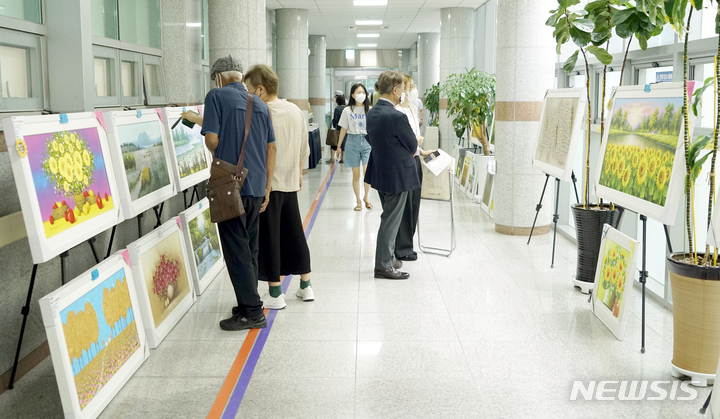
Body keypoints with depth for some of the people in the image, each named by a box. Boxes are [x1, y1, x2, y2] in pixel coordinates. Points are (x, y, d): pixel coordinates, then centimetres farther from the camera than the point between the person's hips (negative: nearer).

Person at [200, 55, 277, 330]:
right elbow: (271, 147, 11)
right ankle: (249, 304, 24)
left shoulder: (217, 96, -4)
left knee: (236, 249, -1)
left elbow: (211, 139, -12)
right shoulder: (259, 104, 13)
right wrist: (267, 185, 15)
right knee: (250, 247, 15)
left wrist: (223, 158, 10)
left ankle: (252, 312, 1)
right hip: (256, 186, 6)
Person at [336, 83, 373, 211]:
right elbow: (344, 129, 7)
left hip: (367, 141, 0)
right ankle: (358, 201, 16)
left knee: (367, 172, -11)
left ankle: (366, 197, 12)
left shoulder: (370, 110, 3)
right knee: (356, 174, 4)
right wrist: (339, 146, 8)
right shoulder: (347, 111, 3)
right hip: (353, 142, 0)